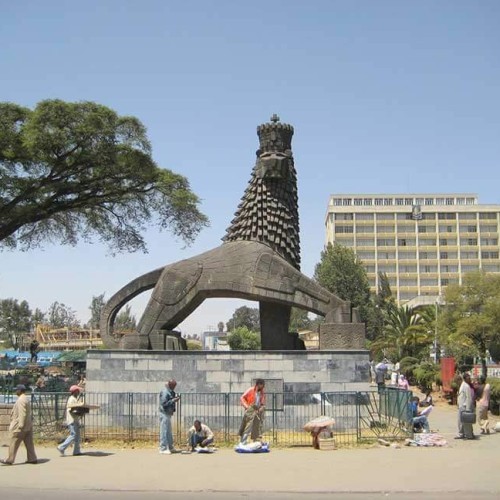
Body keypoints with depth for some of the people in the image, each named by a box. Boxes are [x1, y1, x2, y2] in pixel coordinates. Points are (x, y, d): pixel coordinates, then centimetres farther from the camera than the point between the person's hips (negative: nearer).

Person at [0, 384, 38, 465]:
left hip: (20, 426, -10)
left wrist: (20, 426, -22)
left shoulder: (21, 400, -17)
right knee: (29, 443, 9)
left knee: (14, 443, -1)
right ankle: (32, 459, 9)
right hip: (28, 426, 10)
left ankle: (9, 460, 5)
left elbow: (22, 414, -22)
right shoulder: (27, 399, 14)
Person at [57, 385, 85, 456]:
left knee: (77, 436, 9)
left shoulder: (75, 399, 18)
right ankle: (61, 448, -4)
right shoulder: (71, 399, -14)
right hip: (72, 421, -10)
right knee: (73, 435, -11)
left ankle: (77, 451, 11)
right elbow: (70, 410, -22)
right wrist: (79, 413, -23)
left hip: (75, 420, 10)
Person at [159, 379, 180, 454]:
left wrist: (175, 398, 2)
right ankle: (163, 449, -3)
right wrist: (173, 400, -21)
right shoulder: (165, 392, -17)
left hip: (168, 414, 11)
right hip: (164, 414, -10)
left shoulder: (170, 392, 13)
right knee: (164, 431, -7)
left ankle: (170, 447, 26)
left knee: (169, 432, 17)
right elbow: (164, 404, -23)